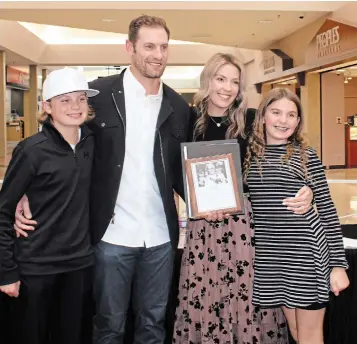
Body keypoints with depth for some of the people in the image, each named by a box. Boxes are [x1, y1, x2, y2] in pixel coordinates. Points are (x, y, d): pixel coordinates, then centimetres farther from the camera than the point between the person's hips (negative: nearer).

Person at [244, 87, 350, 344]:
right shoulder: (250, 154, 6)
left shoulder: (306, 156, -3)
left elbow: (327, 210, -3)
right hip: (271, 257, 3)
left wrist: (338, 263, -6)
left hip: (306, 253, -3)